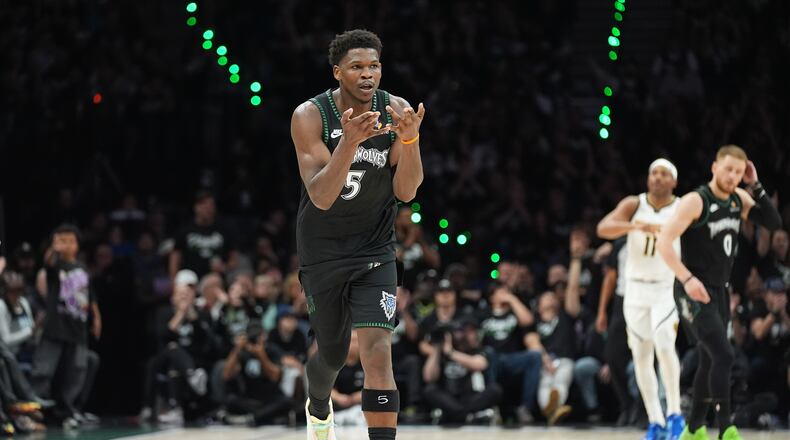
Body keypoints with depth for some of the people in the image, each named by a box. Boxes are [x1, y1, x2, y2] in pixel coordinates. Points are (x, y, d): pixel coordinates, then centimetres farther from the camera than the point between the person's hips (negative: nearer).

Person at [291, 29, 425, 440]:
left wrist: (409, 139, -32)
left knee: (377, 352, -17)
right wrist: (350, 141, -42)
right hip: (322, 252, -1)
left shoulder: (395, 111, -11)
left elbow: (406, 192, -14)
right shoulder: (310, 116, -18)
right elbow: (321, 197, -27)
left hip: (374, 251, 1)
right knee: (333, 352, 16)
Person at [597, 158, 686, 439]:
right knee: (641, 356, 2)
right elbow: (603, 228, -20)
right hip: (636, 288, 2)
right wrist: (636, 226, -37)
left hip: (668, 288, -2)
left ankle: (674, 414, -9)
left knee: (664, 344, -22)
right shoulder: (634, 205, -4)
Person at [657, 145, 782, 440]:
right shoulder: (696, 201, -15)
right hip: (694, 293, -8)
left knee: (710, 361, 14)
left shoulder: (739, 199, 6)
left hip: (719, 291, 8)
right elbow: (663, 242, -19)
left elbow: (774, 223, 3)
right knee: (724, 357, -19)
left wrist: (755, 186, -6)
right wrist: (687, 279, -28)